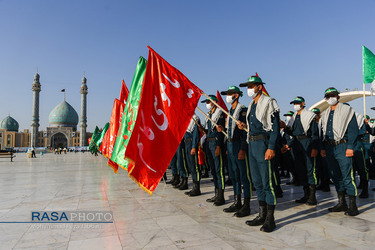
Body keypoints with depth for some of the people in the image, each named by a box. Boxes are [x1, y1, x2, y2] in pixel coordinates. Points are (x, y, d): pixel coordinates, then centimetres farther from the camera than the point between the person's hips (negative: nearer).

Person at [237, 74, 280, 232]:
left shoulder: (269, 103, -8)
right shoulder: (252, 105, 17)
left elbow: (275, 127, -14)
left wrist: (271, 148, -21)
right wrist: (245, 126, 7)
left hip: (264, 143, -9)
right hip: (252, 144, 9)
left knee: (267, 182, -3)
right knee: (257, 181, 13)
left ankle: (270, 219, 8)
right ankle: (262, 215, 25)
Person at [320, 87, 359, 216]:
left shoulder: (347, 110, -1)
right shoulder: (325, 114, 17)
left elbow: (353, 130, -7)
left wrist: (350, 147, -15)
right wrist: (323, 148, 12)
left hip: (342, 147, -6)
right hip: (329, 148, 6)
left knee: (347, 177, -6)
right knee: (336, 176, 11)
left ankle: (353, 205, 3)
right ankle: (342, 203, 21)